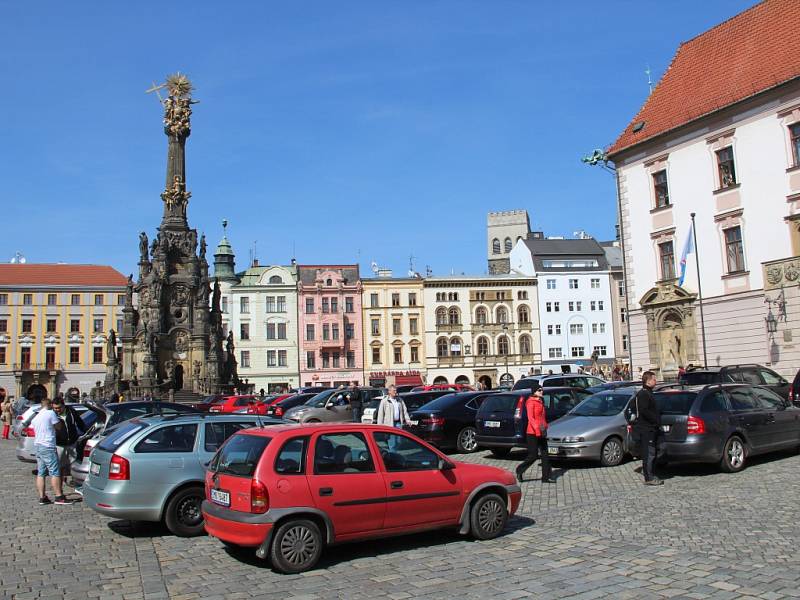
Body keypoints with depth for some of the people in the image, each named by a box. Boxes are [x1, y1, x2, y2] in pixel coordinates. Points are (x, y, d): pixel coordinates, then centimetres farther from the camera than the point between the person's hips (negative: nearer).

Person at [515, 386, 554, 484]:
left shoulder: (541, 402, 16)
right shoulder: (531, 402, -10)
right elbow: (530, 418, -18)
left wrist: (545, 427, 15)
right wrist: (537, 428, -29)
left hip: (541, 433, 8)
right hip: (532, 433, -8)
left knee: (545, 455, 5)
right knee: (533, 456, -5)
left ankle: (546, 477, 9)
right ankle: (519, 470, 15)